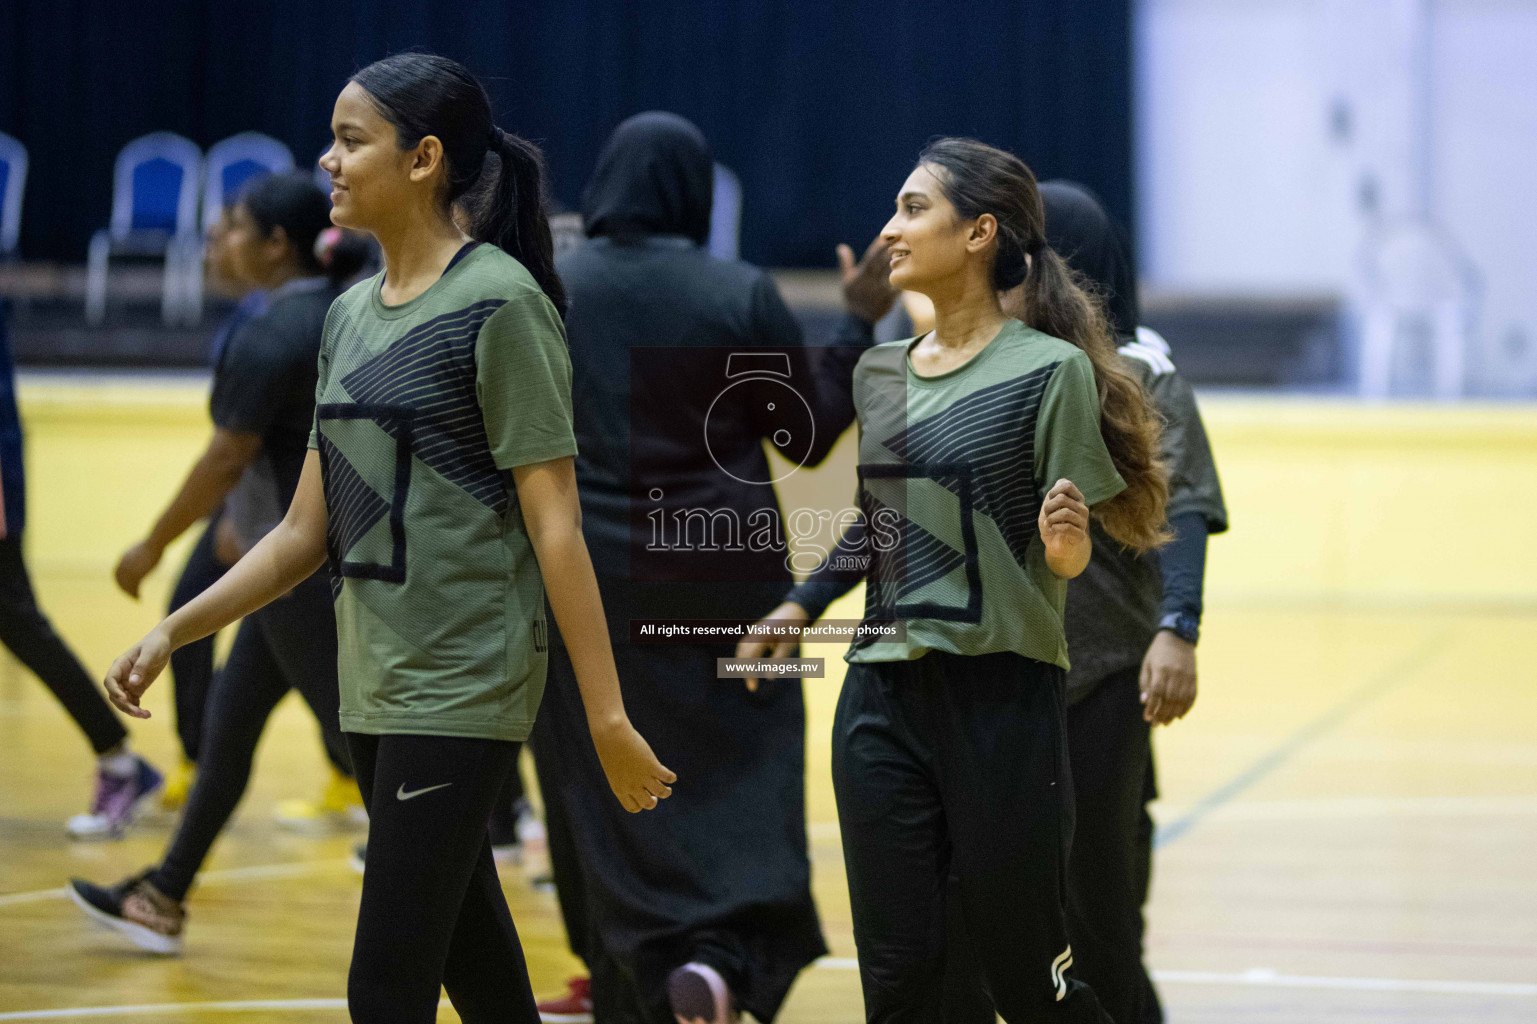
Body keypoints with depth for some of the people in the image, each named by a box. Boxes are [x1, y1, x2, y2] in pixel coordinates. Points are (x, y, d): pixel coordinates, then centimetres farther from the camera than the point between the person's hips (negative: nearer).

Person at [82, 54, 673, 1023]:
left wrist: (608, 717, -14)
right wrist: (173, 631, 9)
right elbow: (308, 532, 16)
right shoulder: (352, 315, 13)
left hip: (462, 688, -8)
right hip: (377, 689, 8)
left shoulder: (500, 305, -9)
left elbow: (555, 526, -12)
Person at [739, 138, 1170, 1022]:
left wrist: (1064, 541, -28)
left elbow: (1069, 557, -7)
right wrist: (802, 606, 14)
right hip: (883, 698, 6)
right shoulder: (878, 374, 11)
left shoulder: (1050, 369, -8)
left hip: (1002, 694, -5)